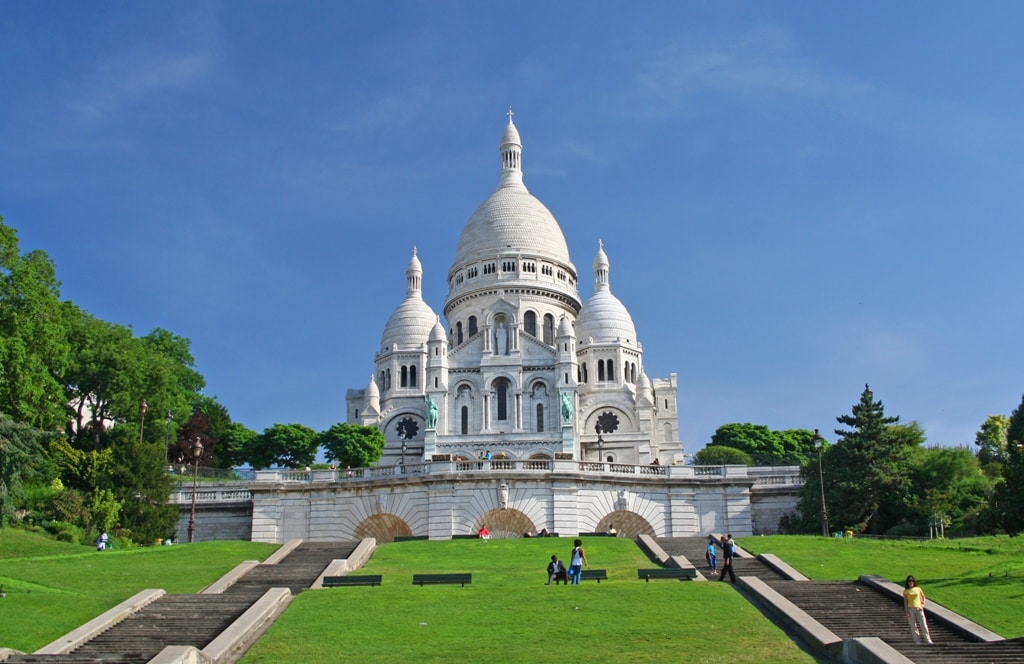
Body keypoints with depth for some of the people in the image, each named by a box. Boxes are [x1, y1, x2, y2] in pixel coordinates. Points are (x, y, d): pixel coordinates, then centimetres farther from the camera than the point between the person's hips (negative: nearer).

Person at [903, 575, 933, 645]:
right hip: (910, 609, -1)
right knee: (913, 625, 2)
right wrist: (907, 612, -5)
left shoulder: (918, 589, 6)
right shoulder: (906, 591, 1)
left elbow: (923, 596, 22)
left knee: (923, 624, -3)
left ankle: (927, 639, 3)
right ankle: (917, 639, 11)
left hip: (919, 608, 1)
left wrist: (923, 604, 7)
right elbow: (905, 602, 1)